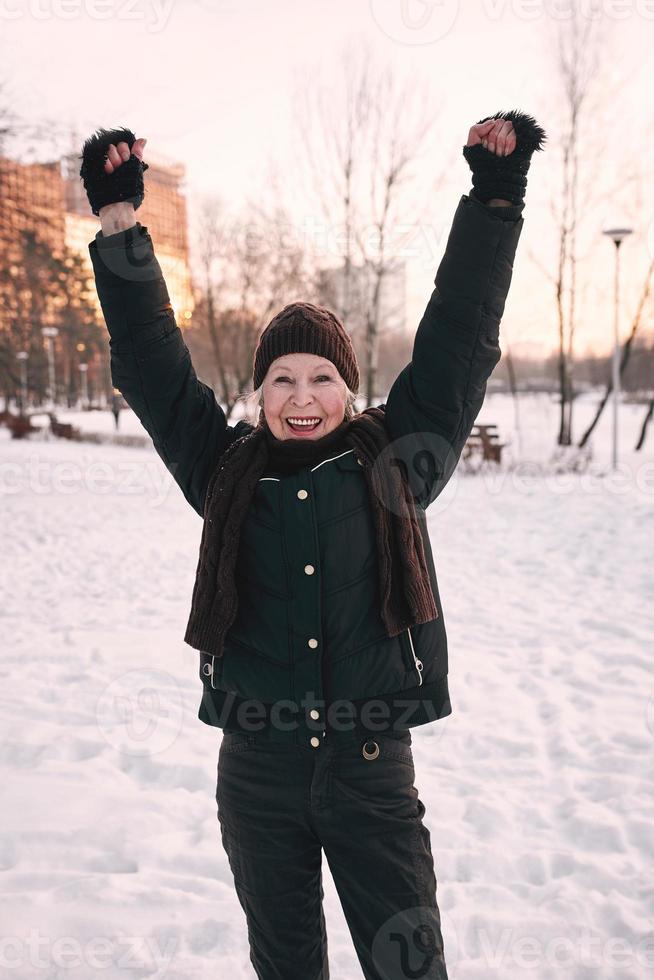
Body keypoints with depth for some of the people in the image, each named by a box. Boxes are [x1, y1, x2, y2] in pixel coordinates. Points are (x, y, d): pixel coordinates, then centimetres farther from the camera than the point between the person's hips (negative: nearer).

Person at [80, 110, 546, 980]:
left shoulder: (394, 460, -1)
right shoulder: (226, 470, 2)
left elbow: (457, 342, -4)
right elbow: (152, 361, 0)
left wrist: (495, 198, -6)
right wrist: (119, 222, -3)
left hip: (372, 765, -1)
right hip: (258, 770, 2)